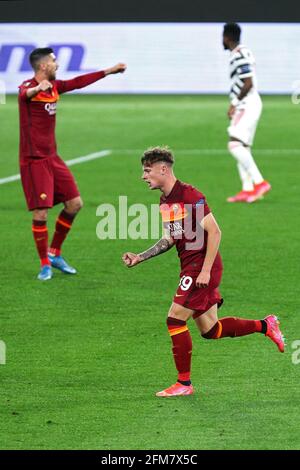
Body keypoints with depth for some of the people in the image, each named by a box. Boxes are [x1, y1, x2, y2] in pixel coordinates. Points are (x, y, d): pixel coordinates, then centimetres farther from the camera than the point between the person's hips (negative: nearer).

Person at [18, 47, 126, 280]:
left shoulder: (53, 86, 8)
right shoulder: (28, 87, -16)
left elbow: (78, 82, 23)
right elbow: (25, 93, -41)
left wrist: (109, 71, 28)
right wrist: (37, 89, -65)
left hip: (51, 157, 8)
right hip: (33, 160, -8)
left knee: (74, 204, 7)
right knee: (41, 213, -9)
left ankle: (54, 253, 21)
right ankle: (45, 264, 8)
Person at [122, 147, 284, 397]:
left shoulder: (190, 195, -16)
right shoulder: (165, 201, 11)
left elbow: (214, 232, -18)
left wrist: (205, 271, -22)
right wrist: (140, 257, 12)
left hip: (202, 267, -9)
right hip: (190, 269, 9)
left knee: (175, 319, -11)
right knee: (210, 330, 11)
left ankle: (184, 383, -3)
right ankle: (265, 325, 25)